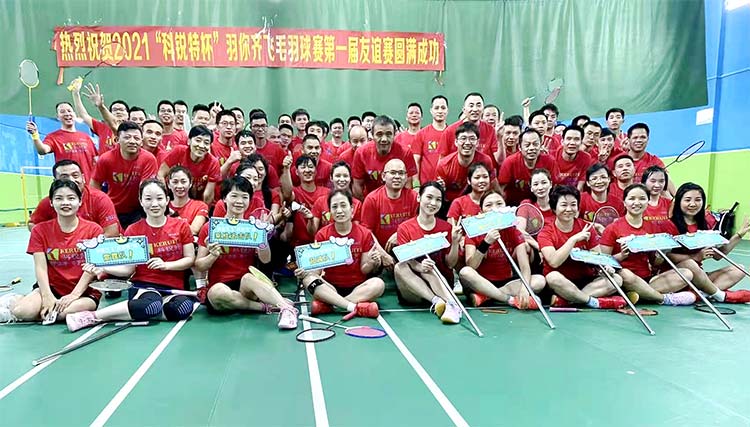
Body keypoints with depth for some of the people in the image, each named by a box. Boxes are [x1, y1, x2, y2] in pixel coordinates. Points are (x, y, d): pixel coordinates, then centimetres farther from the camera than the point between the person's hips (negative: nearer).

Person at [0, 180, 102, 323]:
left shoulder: (93, 229, -3)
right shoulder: (40, 230, 4)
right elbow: (40, 267, -3)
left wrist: (74, 295, -17)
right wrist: (47, 296, -16)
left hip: (84, 291, -1)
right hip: (52, 288, 2)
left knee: (68, 310, -34)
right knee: (24, 311, -27)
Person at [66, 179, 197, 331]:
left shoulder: (181, 226, 4)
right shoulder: (133, 230, 4)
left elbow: (190, 259, 3)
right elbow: (128, 268, 1)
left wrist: (166, 265, -13)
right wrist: (103, 268, -16)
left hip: (174, 288, 2)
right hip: (143, 285, -2)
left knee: (182, 308, -35)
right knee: (151, 304, -39)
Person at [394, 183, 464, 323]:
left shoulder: (447, 228, 6)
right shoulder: (404, 228, 2)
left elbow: (450, 264, 3)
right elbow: (407, 260, -9)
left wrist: (455, 242, -15)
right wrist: (419, 267, -32)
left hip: (442, 284, 0)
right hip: (411, 293, 0)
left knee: (428, 269, -30)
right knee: (399, 267, -29)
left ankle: (451, 306, -45)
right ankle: (436, 301, -41)